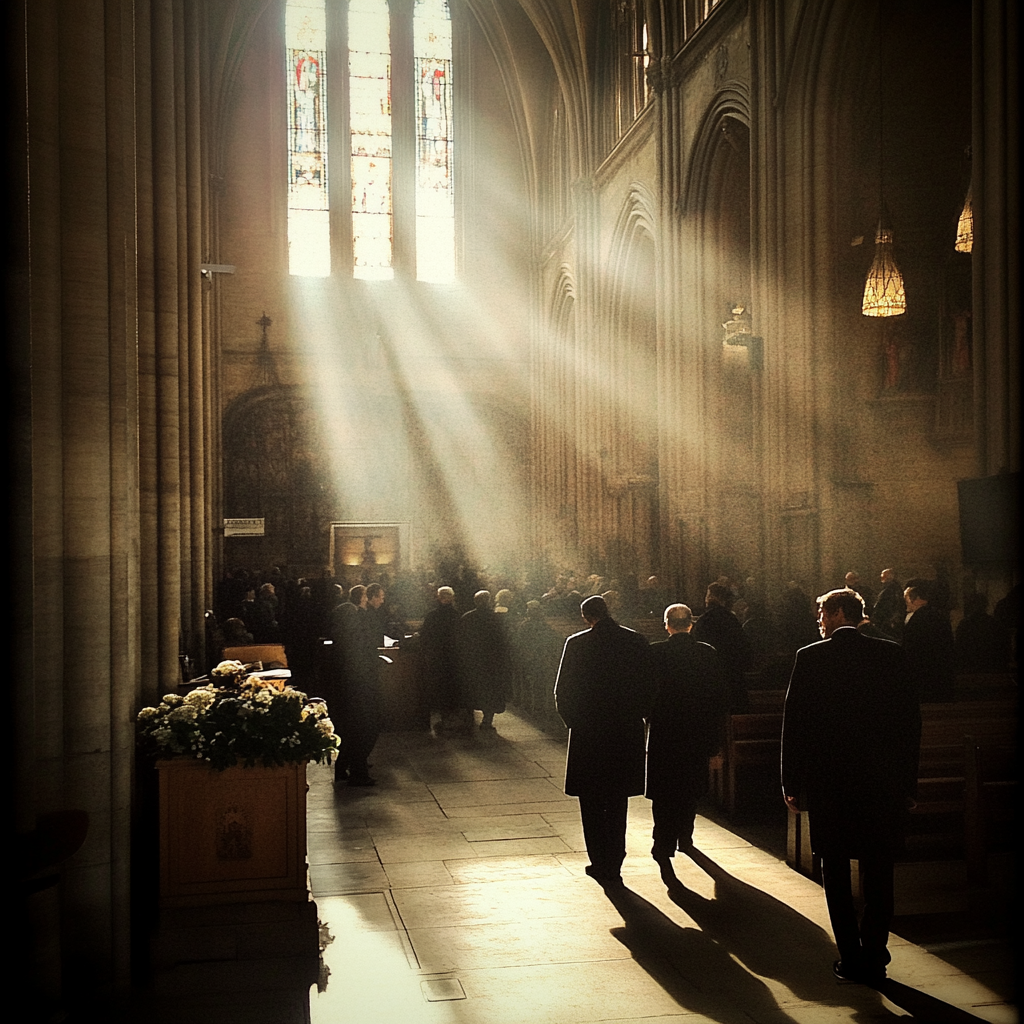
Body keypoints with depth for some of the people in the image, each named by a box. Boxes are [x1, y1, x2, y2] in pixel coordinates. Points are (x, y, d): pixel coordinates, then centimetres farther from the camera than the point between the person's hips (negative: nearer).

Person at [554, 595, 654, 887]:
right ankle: (613, 867, 14)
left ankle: (600, 864, 12)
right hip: (626, 732, 3)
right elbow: (648, 688, 2)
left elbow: (563, 691, -7)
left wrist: (572, 720, 8)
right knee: (618, 802, 13)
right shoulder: (636, 641, -2)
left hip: (588, 732, -2)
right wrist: (635, 716, 13)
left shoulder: (577, 643, -9)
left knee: (592, 803, 11)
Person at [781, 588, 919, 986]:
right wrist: (907, 782, 7)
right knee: (877, 876, 10)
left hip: (827, 782, -2)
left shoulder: (809, 658, -6)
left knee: (836, 873, 9)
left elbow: (794, 724, -6)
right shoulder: (892, 654, 0)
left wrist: (792, 783, 1)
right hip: (882, 782, 2)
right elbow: (911, 721, 0)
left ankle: (851, 957, 11)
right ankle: (874, 959, 13)